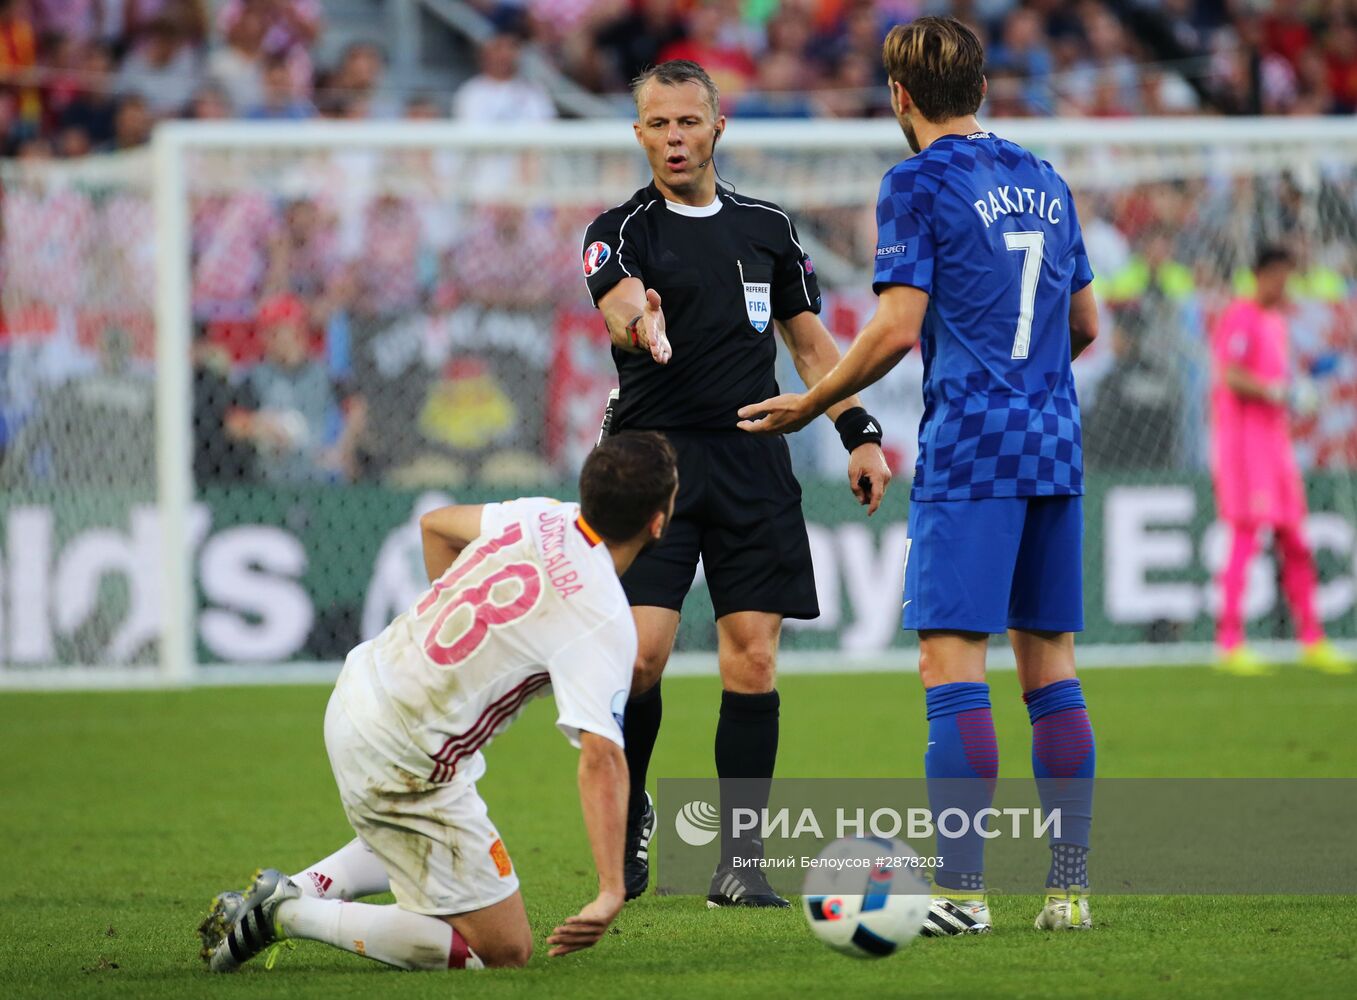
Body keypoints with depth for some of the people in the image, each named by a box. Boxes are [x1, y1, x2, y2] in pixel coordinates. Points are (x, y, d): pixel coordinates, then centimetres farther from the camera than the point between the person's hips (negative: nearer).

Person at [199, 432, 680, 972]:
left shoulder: (540, 518, 1)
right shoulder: (604, 621, -21)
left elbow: (435, 524, 21)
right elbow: (602, 755, -33)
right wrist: (611, 893, -36)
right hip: (403, 765, -9)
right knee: (505, 950, -1)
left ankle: (302, 888, 19)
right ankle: (290, 914, -4)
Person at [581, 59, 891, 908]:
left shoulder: (767, 227, 14)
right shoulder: (623, 229, 1)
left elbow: (811, 339, 20)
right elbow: (619, 303, -21)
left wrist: (860, 434, 9)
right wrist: (637, 324, -45)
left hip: (754, 463, 3)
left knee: (753, 659, -3)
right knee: (641, 651, -13)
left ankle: (738, 861, 2)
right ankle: (629, 818, 11)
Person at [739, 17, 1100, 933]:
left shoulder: (920, 184, -5)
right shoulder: (1045, 183, 15)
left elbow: (897, 329, -12)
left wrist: (809, 405, -1)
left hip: (969, 451, -7)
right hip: (1055, 448, 7)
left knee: (952, 662, -7)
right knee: (1051, 665, 8)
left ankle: (962, 890, -12)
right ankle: (1069, 886, 7)